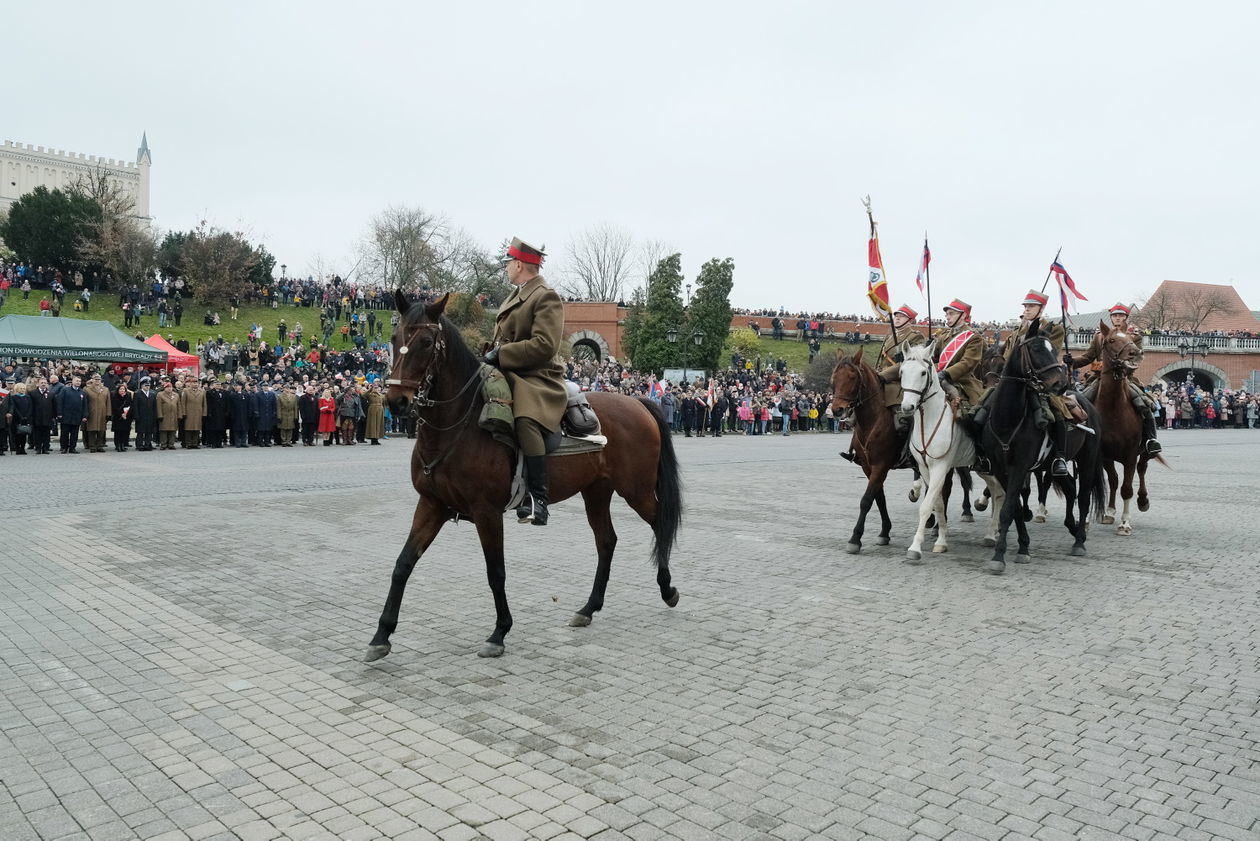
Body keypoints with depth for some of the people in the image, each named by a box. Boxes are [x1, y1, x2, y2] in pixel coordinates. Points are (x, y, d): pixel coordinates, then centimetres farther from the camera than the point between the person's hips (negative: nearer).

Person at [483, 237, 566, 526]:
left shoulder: (546, 297, -7)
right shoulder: (515, 296, 22)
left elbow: (544, 345, -19)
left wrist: (500, 354, -17)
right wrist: (494, 355, 8)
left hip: (536, 378, -10)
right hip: (506, 373, 10)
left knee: (525, 421, -36)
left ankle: (537, 499, -34)